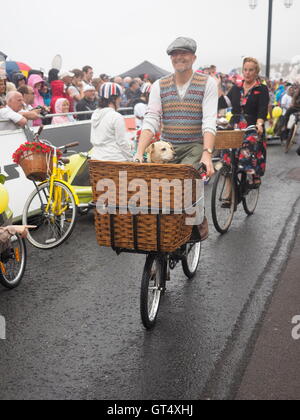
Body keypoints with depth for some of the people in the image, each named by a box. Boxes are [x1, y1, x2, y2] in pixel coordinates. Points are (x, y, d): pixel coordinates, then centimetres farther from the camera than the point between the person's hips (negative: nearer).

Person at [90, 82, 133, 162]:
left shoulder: (95, 114, 9)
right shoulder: (117, 117, -12)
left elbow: (93, 140, 15)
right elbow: (123, 142, -10)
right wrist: (131, 159, -1)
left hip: (96, 158, 7)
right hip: (115, 159, -7)